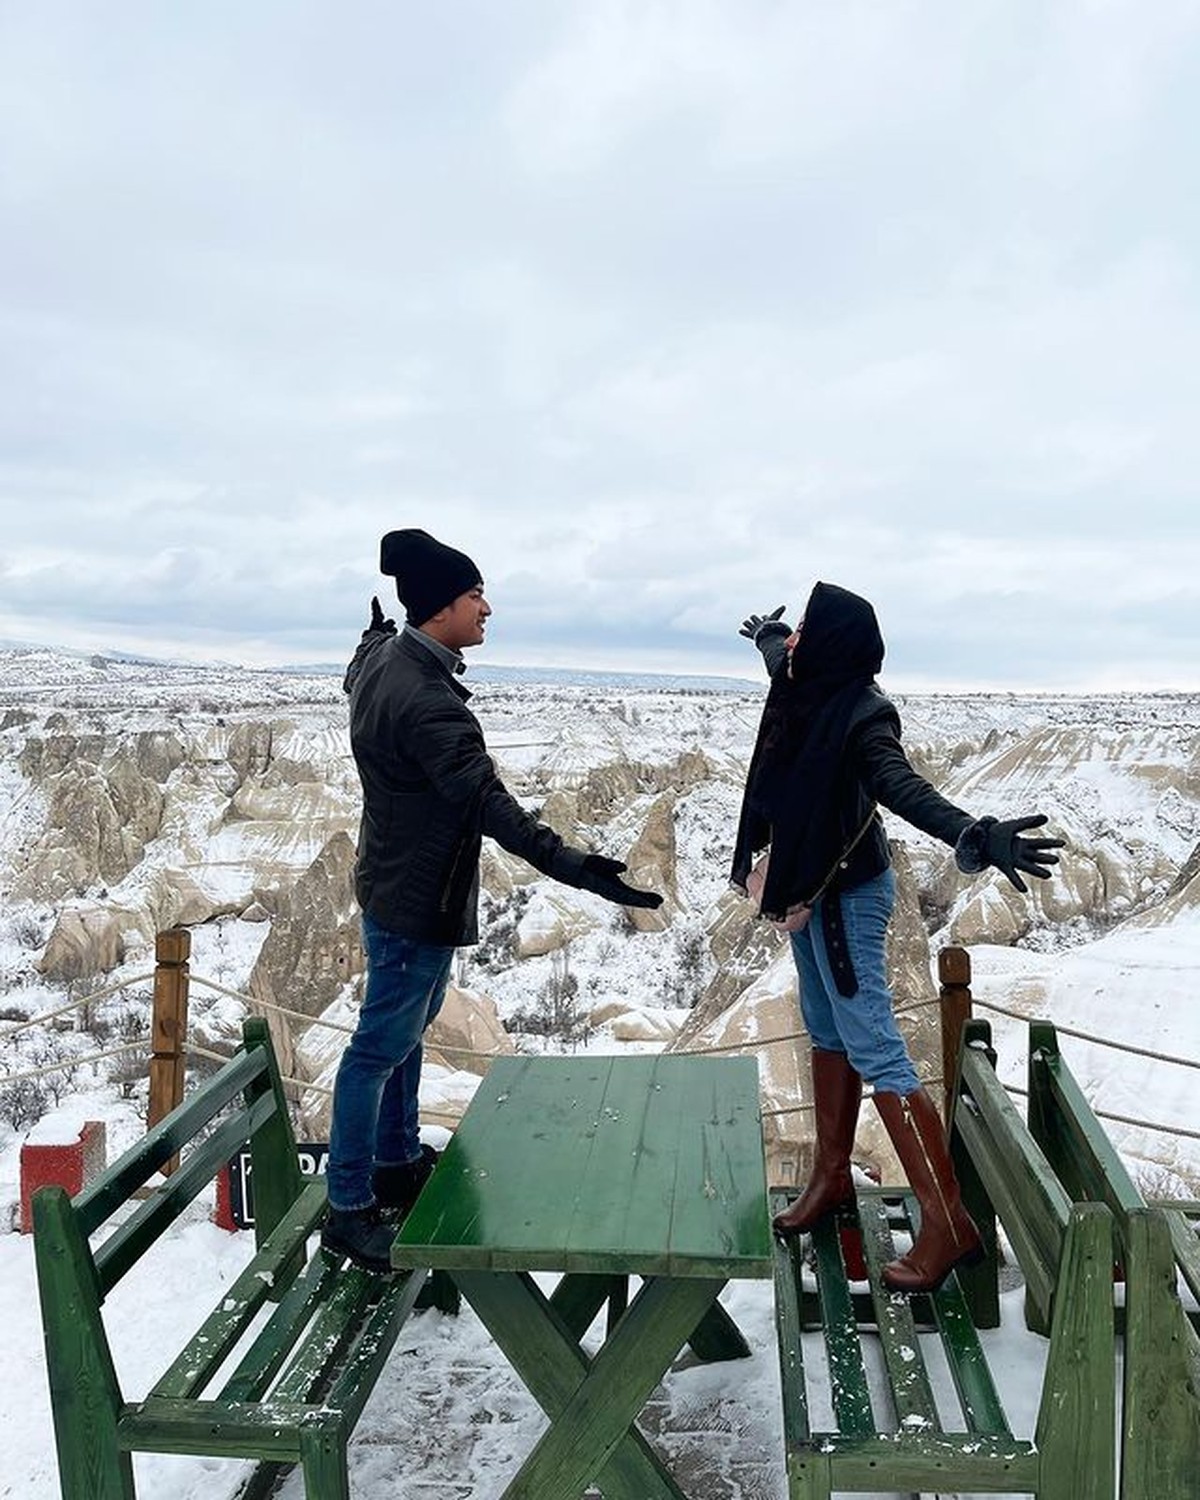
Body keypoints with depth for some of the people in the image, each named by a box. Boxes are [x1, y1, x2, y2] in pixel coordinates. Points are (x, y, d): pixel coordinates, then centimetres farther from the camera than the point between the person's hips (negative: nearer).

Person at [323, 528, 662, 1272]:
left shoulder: (383, 659, 2)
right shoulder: (426, 700, -29)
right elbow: (489, 803, -36)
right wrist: (575, 867, -42)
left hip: (398, 883, 10)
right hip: (418, 898, -10)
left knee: (408, 1026, 22)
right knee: (383, 1046, 2)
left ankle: (398, 1162, 39)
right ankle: (351, 1207, 16)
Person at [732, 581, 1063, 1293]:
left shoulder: (862, 716, -24)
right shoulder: (807, 689, -1)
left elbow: (905, 788, -38)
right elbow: (782, 653, 23)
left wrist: (976, 836, -57)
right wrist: (766, 634, 46)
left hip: (847, 897, -9)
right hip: (809, 887, 9)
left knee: (874, 1051, -8)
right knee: (828, 1033, 18)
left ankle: (948, 1223, 1)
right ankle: (832, 1176, 33)